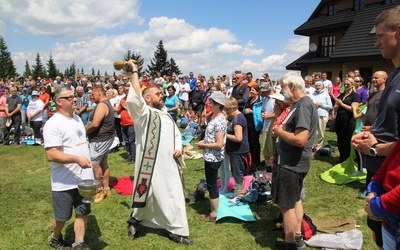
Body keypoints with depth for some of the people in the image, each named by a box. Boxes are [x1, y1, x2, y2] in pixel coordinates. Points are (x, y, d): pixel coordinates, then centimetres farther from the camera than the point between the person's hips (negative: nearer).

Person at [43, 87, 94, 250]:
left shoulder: (77, 118, 9)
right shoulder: (53, 124, -18)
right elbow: (51, 155, -25)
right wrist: (77, 159, -34)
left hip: (84, 178, 7)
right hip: (64, 182, -6)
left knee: (82, 212, 13)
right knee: (62, 217, 12)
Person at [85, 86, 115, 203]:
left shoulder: (101, 105, -19)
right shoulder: (107, 104, 15)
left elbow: (95, 124, -26)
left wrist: (85, 131, -10)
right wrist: (88, 128, 10)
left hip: (100, 139, -11)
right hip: (106, 138, 11)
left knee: (94, 163, -4)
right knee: (103, 163, 15)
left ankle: (100, 190, 5)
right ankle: (106, 188, 23)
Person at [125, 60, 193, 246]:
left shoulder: (166, 115, 17)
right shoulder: (143, 113, -6)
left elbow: (176, 134, 24)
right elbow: (134, 98, -26)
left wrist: (178, 148, 3)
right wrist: (134, 72, -19)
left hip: (169, 164, 7)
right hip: (151, 164, -6)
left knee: (174, 197, 10)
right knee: (146, 195, 8)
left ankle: (176, 230, 23)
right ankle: (135, 219, 36)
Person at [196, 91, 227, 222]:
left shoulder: (219, 121, -22)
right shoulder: (216, 118, 8)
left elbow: (219, 144, -25)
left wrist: (203, 145, -15)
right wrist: (204, 141, 5)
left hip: (213, 158, -10)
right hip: (211, 157, 10)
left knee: (212, 186, 3)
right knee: (211, 185, 19)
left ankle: (213, 215, 16)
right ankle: (213, 210, 33)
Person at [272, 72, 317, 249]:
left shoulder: (303, 105, -22)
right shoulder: (300, 104, 10)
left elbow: (300, 140, -29)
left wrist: (280, 132, -16)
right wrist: (283, 129, 4)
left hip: (292, 164, -11)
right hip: (295, 162, 11)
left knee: (286, 205, 1)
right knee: (295, 200, 20)